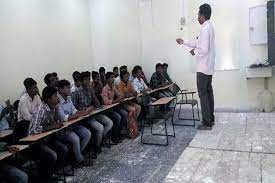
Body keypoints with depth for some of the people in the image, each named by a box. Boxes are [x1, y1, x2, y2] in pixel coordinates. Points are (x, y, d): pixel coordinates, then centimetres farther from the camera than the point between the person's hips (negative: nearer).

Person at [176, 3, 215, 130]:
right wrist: (184, 42, 25)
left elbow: (204, 50, -25)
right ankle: (211, 119, 23)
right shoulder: (209, 27, 15)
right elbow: (198, 44, 23)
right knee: (208, 91, 14)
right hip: (209, 67, 10)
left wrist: (194, 52, -7)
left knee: (203, 93, -5)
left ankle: (207, 123, 0)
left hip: (203, 67, -10)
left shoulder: (205, 29, -18)